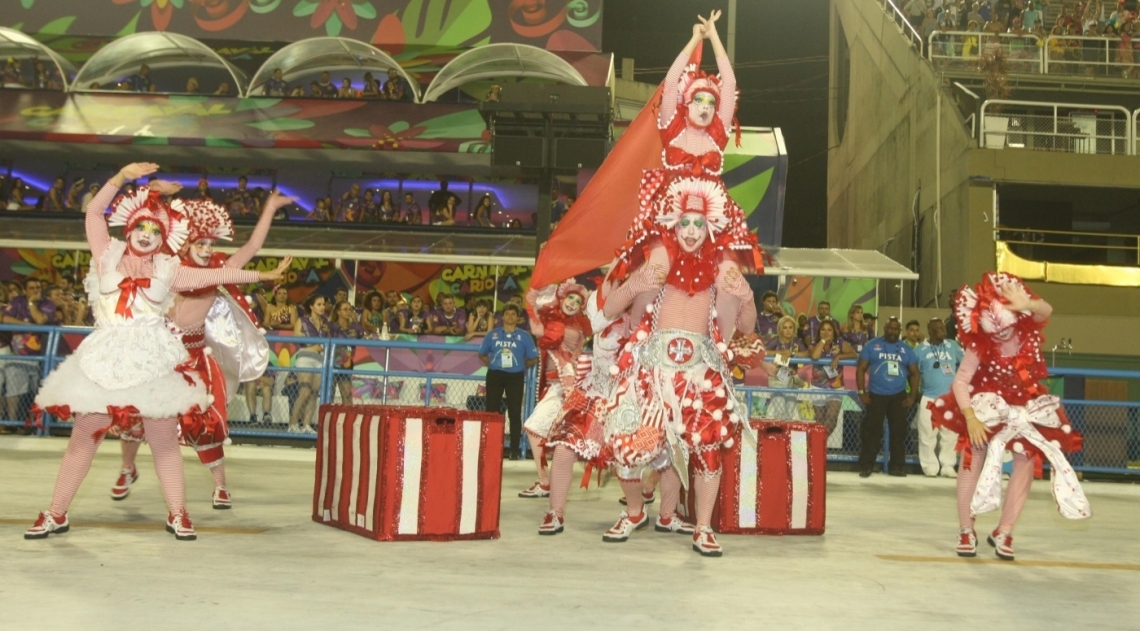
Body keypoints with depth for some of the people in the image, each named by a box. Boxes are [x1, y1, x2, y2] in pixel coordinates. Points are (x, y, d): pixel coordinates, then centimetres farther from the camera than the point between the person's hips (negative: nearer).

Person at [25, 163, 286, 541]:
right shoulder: (108, 258, 8)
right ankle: (55, 515, 14)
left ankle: (177, 515, 13)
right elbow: (94, 212, 2)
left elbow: (218, 275, 12)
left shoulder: (168, 271, 8)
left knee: (165, 440, 3)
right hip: (105, 360, 0)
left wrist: (261, 276, 12)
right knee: (82, 437, 3)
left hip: (152, 363, 0)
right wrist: (123, 176, -6)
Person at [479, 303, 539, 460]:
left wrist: (520, 366, -1)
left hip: (515, 377, -1)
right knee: (491, 411, 3)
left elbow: (533, 358, 6)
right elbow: (482, 354, 14)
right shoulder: (493, 334, 7)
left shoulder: (524, 336, 3)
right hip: (495, 375, 1)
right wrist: (492, 363, 2)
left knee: (515, 413, -1)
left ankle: (514, 450, 2)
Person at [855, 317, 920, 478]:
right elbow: (861, 369, 0)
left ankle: (897, 466, 14)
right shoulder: (872, 345, 1)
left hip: (899, 396, 3)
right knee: (871, 431, -4)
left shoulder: (906, 349, 8)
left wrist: (912, 395, 3)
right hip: (876, 395, -3)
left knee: (899, 431, 6)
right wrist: (861, 392, -8)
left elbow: (914, 373, 12)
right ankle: (866, 466, 0)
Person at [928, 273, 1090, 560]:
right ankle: (966, 530, 9)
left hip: (1026, 405, 3)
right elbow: (960, 382, -26)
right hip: (988, 405, -2)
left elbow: (1045, 311, -38)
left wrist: (1028, 305, -62)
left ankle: (1004, 531, 9)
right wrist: (970, 417, -37)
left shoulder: (1028, 331, -17)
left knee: (1026, 462, -3)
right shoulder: (980, 346, -23)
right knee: (973, 459, -5)